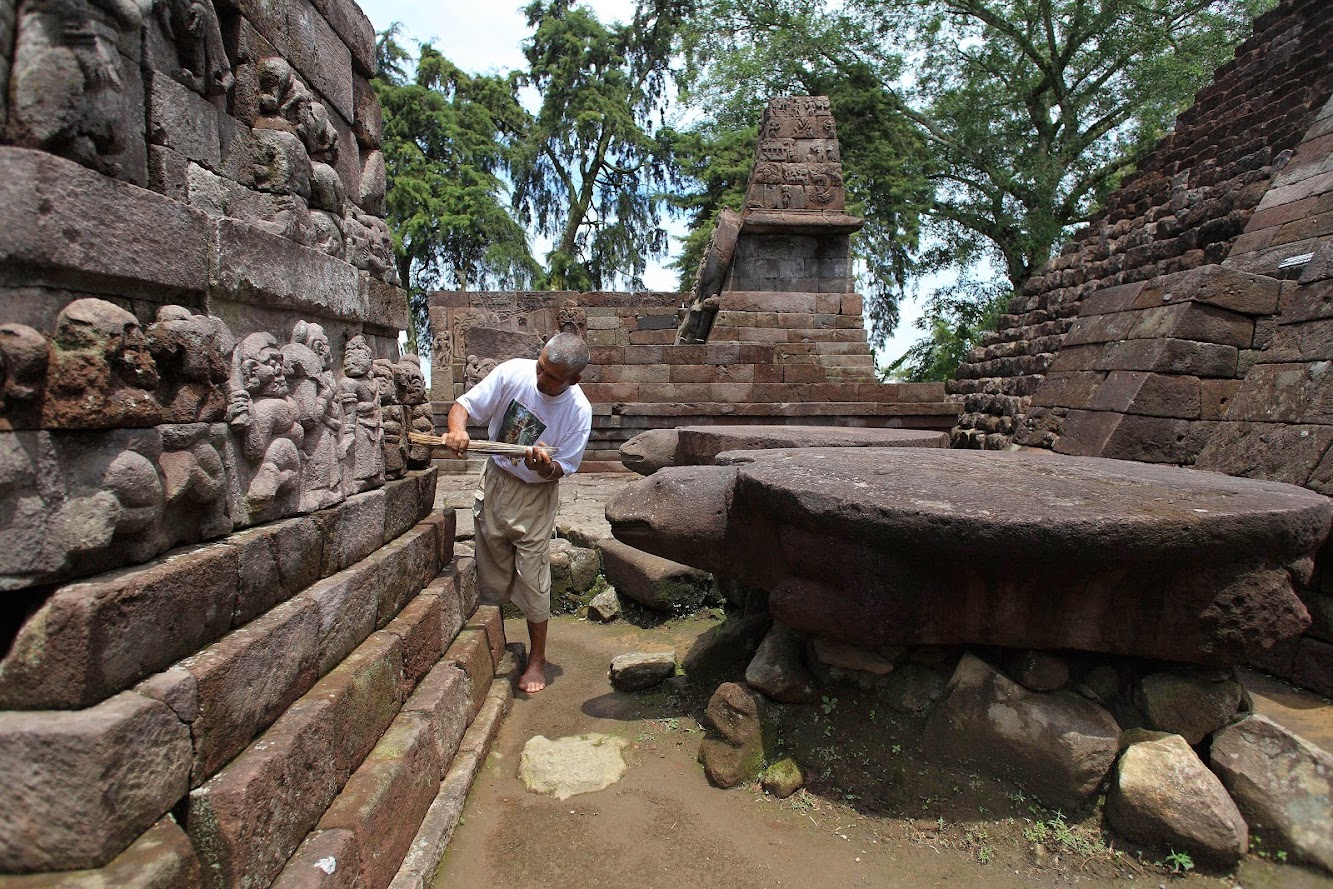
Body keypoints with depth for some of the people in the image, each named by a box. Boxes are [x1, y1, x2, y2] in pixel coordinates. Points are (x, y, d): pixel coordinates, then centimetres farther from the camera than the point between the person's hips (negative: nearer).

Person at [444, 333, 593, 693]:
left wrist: (546, 467, -37)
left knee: (532, 580, 1)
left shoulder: (578, 411, -21)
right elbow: (464, 404, -11)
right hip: (494, 481, 3)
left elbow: (561, 470, -14)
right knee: (492, 573, 14)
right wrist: (457, 428, -33)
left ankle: (537, 659, 20)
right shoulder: (513, 372, -17)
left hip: (535, 495, -3)